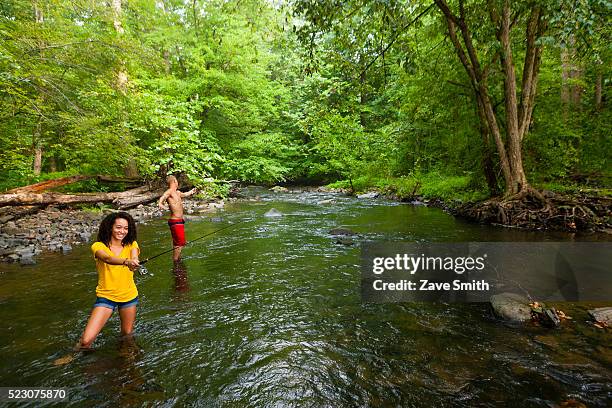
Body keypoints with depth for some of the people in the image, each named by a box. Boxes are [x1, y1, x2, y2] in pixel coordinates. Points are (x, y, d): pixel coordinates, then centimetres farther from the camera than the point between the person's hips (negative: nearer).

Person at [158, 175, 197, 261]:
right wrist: (160, 203, -55)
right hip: (175, 222, -9)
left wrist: (191, 192, 56)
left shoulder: (177, 192, 14)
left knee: (181, 243, 17)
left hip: (179, 221, 9)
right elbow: (163, 197, -34)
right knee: (179, 244, -7)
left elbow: (184, 194, 37)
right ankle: (175, 261, 0)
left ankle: (178, 259, 29)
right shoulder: (169, 191, -13)